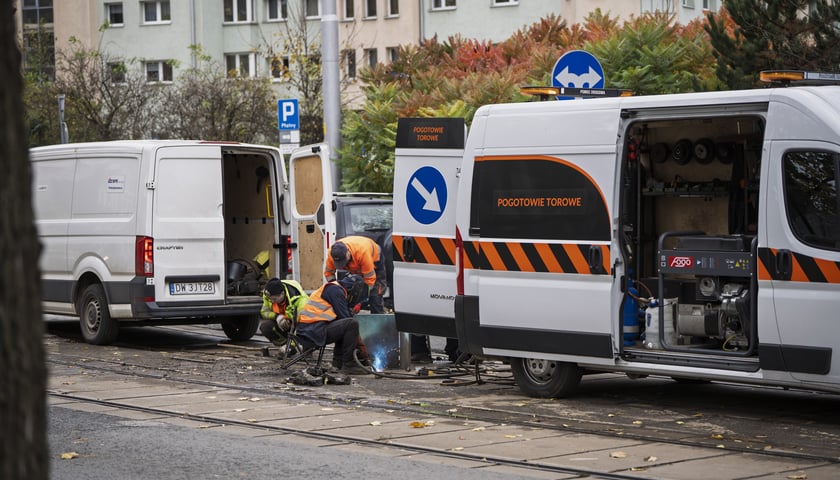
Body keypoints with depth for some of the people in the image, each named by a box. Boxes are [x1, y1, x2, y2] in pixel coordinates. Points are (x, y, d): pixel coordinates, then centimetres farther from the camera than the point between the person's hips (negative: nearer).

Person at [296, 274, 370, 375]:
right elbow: (343, 316, -11)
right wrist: (360, 343, -3)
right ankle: (348, 365, -14)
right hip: (313, 330, -10)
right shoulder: (335, 290, -6)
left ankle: (338, 363, 16)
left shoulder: (336, 289, 25)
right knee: (352, 324, -18)